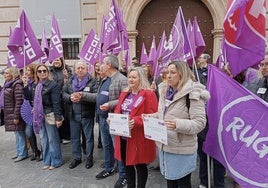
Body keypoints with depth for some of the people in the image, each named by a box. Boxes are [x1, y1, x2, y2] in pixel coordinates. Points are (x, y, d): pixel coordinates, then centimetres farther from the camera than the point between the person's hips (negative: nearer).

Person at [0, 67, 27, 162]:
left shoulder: (17, 85, -15)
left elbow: (19, 101, -19)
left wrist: (16, 116, -20)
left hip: (15, 114, -9)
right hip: (9, 114, 9)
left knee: (19, 133, 1)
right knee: (17, 133, 17)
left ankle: (23, 154, 13)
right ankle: (19, 152, 28)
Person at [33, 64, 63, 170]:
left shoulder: (53, 85, -10)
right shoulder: (36, 85, 12)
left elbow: (56, 102, -15)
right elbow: (35, 101, 18)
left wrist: (58, 118, -17)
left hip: (50, 115, -7)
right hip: (40, 115, 7)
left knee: (53, 139, 2)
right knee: (43, 139, 13)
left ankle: (56, 161, 16)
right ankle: (47, 161, 25)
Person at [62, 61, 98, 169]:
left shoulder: (92, 81, -5)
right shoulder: (70, 81, 10)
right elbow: (63, 93, 6)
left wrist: (83, 96, -25)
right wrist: (70, 97, -14)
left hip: (87, 114, -4)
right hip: (73, 114, 4)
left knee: (89, 137, 8)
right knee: (74, 137, 14)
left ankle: (89, 158, 25)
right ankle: (76, 158, 30)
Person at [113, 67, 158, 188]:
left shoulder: (148, 94, -11)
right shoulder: (124, 94, 13)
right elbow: (118, 111, 18)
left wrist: (136, 121, -28)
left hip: (139, 138, -7)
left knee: (140, 165, 9)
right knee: (127, 164, 19)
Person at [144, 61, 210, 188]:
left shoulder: (193, 93, -17)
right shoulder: (165, 91, 8)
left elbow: (199, 122, -21)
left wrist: (177, 124, -34)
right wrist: (151, 117, 1)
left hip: (182, 149, -7)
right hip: (165, 145, 7)